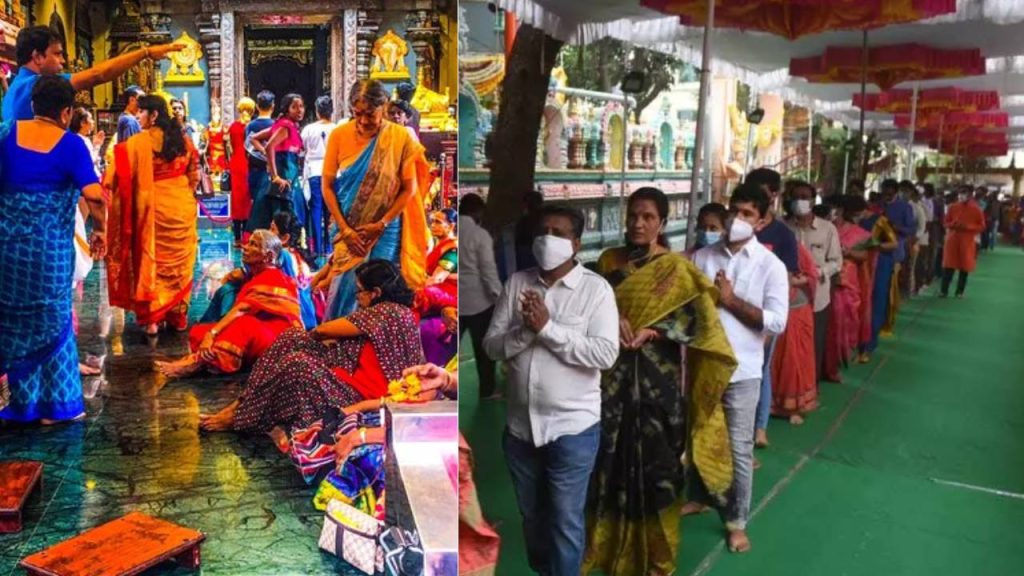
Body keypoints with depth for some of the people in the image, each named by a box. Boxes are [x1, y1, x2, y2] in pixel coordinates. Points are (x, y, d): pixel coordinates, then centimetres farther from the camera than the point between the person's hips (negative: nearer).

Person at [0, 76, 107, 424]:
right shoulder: (71, 144, -7)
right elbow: (94, 195, -15)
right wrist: (100, 230, -1)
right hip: (49, 245, -3)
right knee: (53, 322, 10)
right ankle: (58, 404, 14)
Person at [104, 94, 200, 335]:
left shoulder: (137, 142, -11)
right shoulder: (184, 141, 4)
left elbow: (119, 178, -14)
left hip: (153, 210, -4)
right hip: (183, 209, 4)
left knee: (152, 262, 7)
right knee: (179, 264, 12)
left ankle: (152, 318, 8)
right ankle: (179, 317, 18)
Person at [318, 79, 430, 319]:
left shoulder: (400, 138, -10)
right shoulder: (339, 135, -7)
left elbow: (409, 188, -6)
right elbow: (327, 186, -3)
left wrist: (381, 224, -11)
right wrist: (344, 229, -10)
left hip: (386, 229, -1)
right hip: (349, 229, 1)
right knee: (344, 287, 4)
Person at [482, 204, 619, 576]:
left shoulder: (595, 288, -10)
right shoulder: (517, 283, 1)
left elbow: (606, 354, -19)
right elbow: (491, 345, -2)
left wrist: (548, 327, -22)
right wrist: (525, 330, -21)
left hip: (573, 427, -4)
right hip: (520, 424, 4)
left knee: (566, 521, 9)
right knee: (531, 515, 22)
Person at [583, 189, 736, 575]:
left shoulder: (676, 268, -5)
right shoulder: (609, 261, 6)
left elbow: (701, 322, -10)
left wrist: (651, 332, -21)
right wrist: (613, 319, -15)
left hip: (657, 379, -3)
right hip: (612, 375, 3)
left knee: (654, 461, 5)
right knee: (611, 459, 10)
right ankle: (610, 542, 31)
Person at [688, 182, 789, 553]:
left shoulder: (771, 266, -7)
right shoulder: (703, 257, 2)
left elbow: (777, 323, -13)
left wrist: (731, 301, -16)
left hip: (741, 370, -3)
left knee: (738, 449, 6)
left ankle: (737, 521, 23)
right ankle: (698, 497, 42)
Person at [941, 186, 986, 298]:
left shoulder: (977, 210, -3)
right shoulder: (952, 207, 2)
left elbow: (982, 226, 0)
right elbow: (946, 223, 10)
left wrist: (968, 227, -15)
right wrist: (953, 225, -12)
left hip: (968, 242, -1)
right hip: (952, 240, 1)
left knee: (965, 266, 4)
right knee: (949, 265, -1)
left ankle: (960, 291, 13)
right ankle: (944, 291, 4)